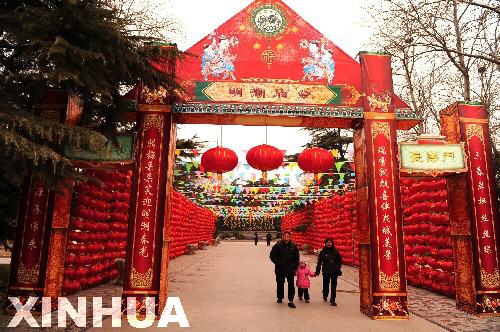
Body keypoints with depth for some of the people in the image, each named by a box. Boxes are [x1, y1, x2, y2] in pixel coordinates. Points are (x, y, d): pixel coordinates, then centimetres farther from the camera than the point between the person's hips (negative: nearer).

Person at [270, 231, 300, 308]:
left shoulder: (293, 246, 0)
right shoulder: (278, 246, -8)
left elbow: (296, 258, 9)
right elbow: (272, 256, -2)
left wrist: (295, 268, 5)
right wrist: (278, 263, -11)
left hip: (290, 269, 1)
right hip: (280, 269, -1)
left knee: (291, 285, -3)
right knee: (280, 284, 13)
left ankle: (290, 301, 4)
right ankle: (280, 298, 31)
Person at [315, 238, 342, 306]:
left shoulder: (335, 251, -2)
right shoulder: (323, 252, -5)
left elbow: (340, 260, 7)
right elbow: (319, 262, -6)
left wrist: (338, 268, -2)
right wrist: (317, 271, -9)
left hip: (334, 271, 1)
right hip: (326, 271, 0)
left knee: (334, 286, 1)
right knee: (326, 284, 13)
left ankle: (332, 300, 6)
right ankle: (325, 296, 36)